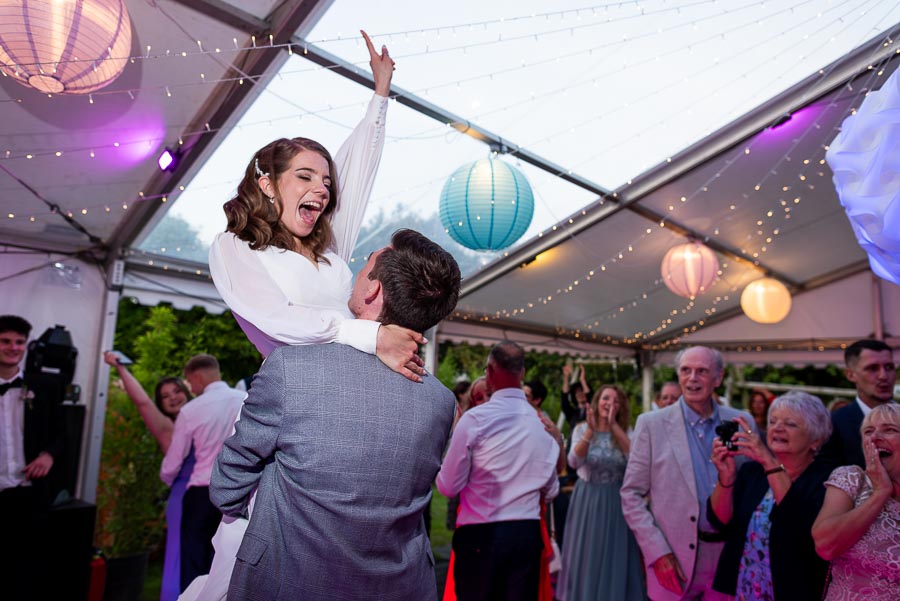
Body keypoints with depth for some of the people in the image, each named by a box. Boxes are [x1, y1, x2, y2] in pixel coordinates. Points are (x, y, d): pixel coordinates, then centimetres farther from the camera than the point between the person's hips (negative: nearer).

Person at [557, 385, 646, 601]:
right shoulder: (582, 429, -5)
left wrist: (614, 426, -25)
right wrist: (591, 431, -28)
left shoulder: (625, 431, -1)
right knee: (587, 554, 10)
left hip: (616, 501, 1)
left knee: (615, 556, 8)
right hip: (588, 499, 0)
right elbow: (574, 462, -20)